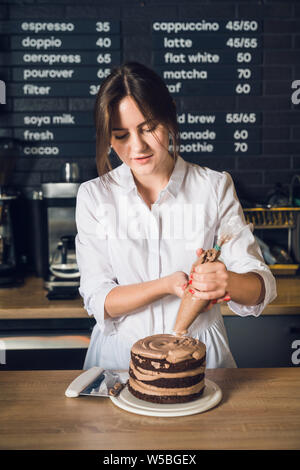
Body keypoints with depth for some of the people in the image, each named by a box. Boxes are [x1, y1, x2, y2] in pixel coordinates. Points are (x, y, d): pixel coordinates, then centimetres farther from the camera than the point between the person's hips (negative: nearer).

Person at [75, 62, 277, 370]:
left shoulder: (215, 187, -2)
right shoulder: (94, 196, -1)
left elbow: (261, 289, -3)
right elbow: (97, 299, -5)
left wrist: (227, 281, -26)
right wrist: (168, 285, -20)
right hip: (120, 354, 0)